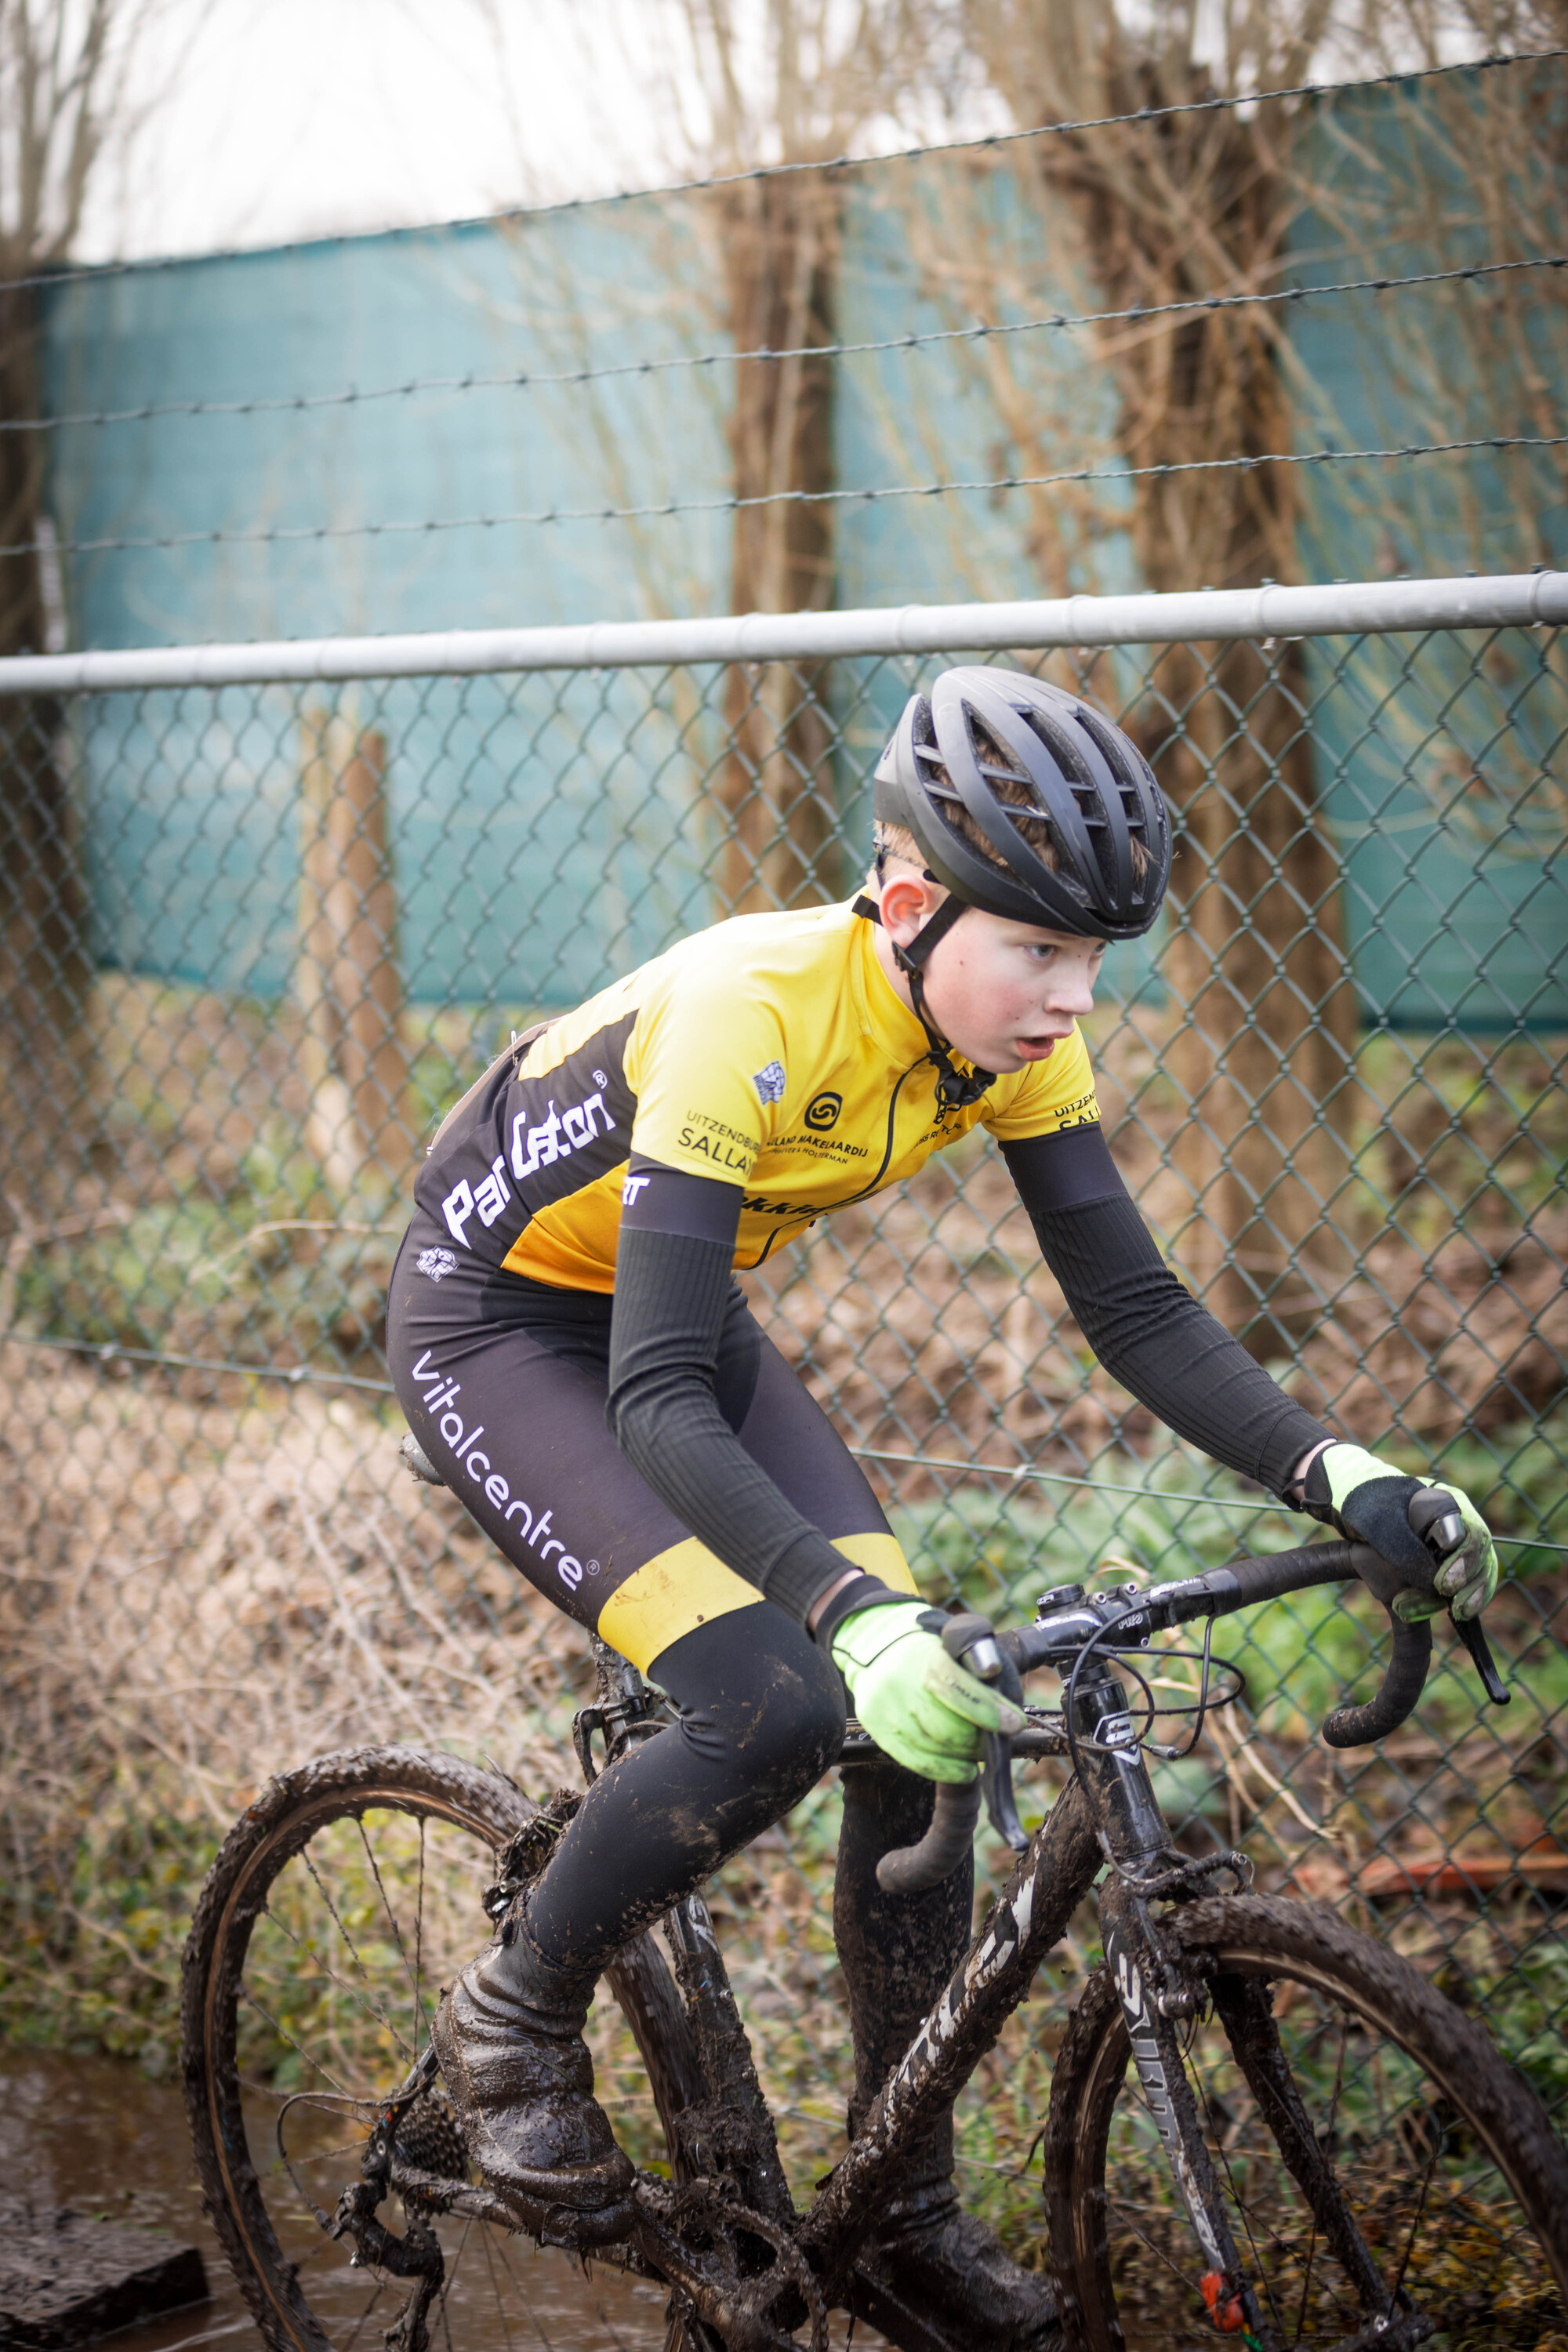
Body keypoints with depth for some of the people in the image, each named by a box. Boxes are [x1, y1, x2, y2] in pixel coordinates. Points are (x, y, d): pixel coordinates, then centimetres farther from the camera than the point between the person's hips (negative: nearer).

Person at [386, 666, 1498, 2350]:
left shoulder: (1011, 1037, -14)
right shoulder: (753, 1009, -35)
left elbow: (1134, 1307, -11)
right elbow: (658, 1398, -40)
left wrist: (1332, 1475, -27)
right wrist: (856, 1610, -53)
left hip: (677, 1320, 7)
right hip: (498, 1329, -7)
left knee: (928, 1718, -7)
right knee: (772, 1708, -25)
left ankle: (910, 2209, 9)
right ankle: (508, 2020, 3)